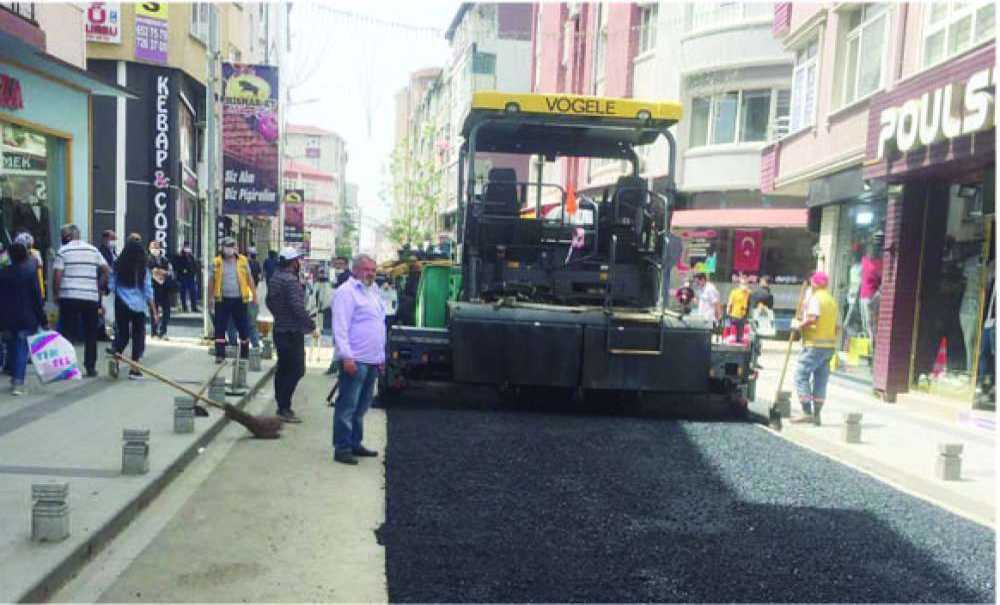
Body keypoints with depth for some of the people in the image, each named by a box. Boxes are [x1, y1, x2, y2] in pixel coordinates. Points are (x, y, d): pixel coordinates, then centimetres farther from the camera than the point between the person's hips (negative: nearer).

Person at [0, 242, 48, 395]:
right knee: (22, 350, -3)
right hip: (26, 319, -4)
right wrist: (43, 321, -5)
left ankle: (15, 378, 26)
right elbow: (37, 298, -8)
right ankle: (18, 382, -12)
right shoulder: (30, 272, -8)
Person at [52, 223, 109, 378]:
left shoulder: (63, 251, 0)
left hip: (69, 297, -2)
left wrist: (55, 294, 3)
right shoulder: (93, 250, 10)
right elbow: (105, 270, 4)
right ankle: (90, 367, 9)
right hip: (91, 297, 2)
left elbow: (57, 276, -7)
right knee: (90, 334, 9)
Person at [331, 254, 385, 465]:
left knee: (361, 407, 15)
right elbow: (340, 327, -16)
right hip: (355, 360, -9)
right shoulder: (347, 292, -9)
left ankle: (355, 443, 25)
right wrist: (347, 356, -22)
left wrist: (381, 356, 21)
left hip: (372, 360, 9)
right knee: (347, 406, -5)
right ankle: (342, 448, 0)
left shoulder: (373, 291, 18)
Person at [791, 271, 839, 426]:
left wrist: (799, 325, -10)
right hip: (829, 345, 9)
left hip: (814, 345, -8)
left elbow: (813, 318, -24)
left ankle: (807, 413, -11)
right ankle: (816, 415, 10)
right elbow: (836, 326, 18)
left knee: (801, 376, -6)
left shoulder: (814, 298, -9)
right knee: (820, 380, 9)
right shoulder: (832, 301, 18)